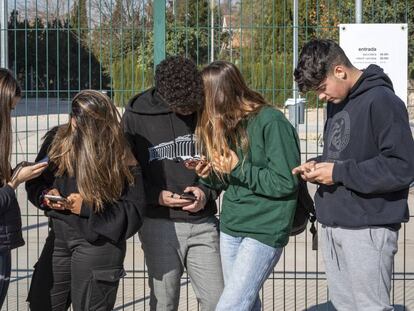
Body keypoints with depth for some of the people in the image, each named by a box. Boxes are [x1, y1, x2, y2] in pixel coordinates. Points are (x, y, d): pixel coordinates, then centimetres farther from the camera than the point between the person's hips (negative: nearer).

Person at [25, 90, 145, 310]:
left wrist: (89, 207, -20)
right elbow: (35, 183, 13)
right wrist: (46, 195, -9)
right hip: (59, 236, 5)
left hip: (99, 241, -5)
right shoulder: (57, 140, 1)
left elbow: (133, 209, -14)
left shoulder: (120, 158, -13)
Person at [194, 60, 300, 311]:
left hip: (265, 230, -8)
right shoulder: (228, 123, 8)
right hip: (231, 226, 8)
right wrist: (211, 175, -4)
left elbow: (286, 183, -17)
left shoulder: (271, 121, -16)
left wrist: (237, 167, -16)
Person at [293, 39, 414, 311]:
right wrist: (318, 165, 4)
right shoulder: (337, 102, 14)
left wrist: (339, 173, -18)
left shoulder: (381, 101, -14)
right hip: (334, 225, 9)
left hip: (368, 229, -8)